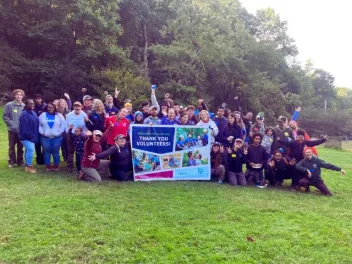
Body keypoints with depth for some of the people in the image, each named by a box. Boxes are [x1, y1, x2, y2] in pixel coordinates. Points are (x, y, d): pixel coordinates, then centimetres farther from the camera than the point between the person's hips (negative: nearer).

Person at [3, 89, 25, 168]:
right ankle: (11, 161, 16)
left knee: (20, 146, 10)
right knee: (12, 146, 7)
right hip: (12, 129, -2)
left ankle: (20, 161, 20)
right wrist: (11, 124, -13)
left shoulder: (24, 106, 2)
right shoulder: (9, 105, -4)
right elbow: (5, 116, -4)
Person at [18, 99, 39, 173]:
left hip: (32, 136, 9)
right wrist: (30, 136, -19)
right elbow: (24, 128, -22)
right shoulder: (24, 114, -18)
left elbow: (36, 124, 14)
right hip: (26, 136, -9)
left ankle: (28, 166, 23)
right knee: (31, 150, -16)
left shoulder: (33, 113, 10)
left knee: (28, 150, 15)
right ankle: (29, 166, -7)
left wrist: (35, 136, 9)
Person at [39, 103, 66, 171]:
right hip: (45, 137, 1)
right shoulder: (42, 115, 7)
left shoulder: (59, 115, 4)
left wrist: (58, 133, -8)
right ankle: (48, 166, 12)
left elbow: (63, 125, 1)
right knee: (46, 151, 3)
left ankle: (56, 166, 12)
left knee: (56, 151, 1)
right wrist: (42, 133, -5)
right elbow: (38, 125, 6)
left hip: (57, 137, -1)